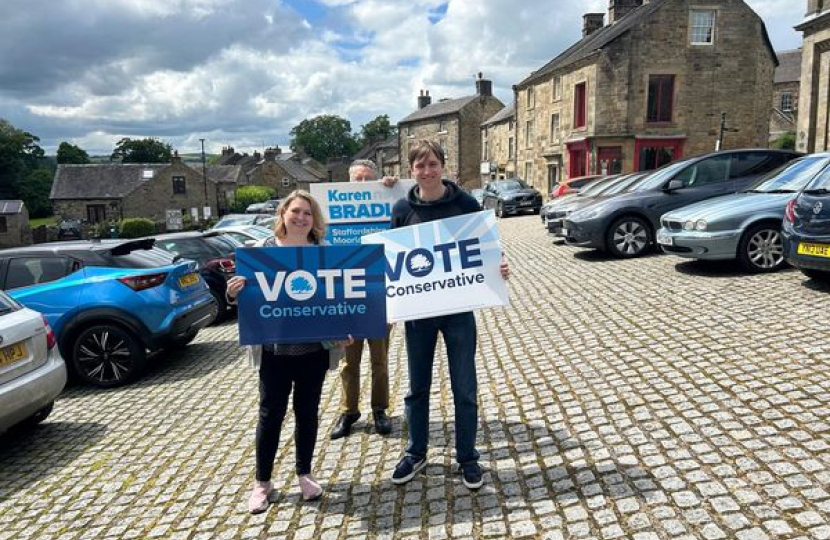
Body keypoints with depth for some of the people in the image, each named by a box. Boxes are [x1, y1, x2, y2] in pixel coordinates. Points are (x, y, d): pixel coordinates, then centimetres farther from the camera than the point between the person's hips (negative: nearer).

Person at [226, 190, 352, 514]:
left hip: (314, 348, 2)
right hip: (274, 348, -1)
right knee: (271, 414, 6)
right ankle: (262, 482, 22)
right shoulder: (263, 249, -1)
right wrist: (233, 292, -22)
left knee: (307, 412, 12)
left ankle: (304, 474, 30)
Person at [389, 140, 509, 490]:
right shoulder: (403, 209, -2)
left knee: (464, 388, 8)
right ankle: (416, 453, 33)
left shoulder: (465, 204, -6)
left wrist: (500, 266, -20)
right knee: (417, 387, 14)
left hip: (458, 308, -1)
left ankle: (467, 457, 27)